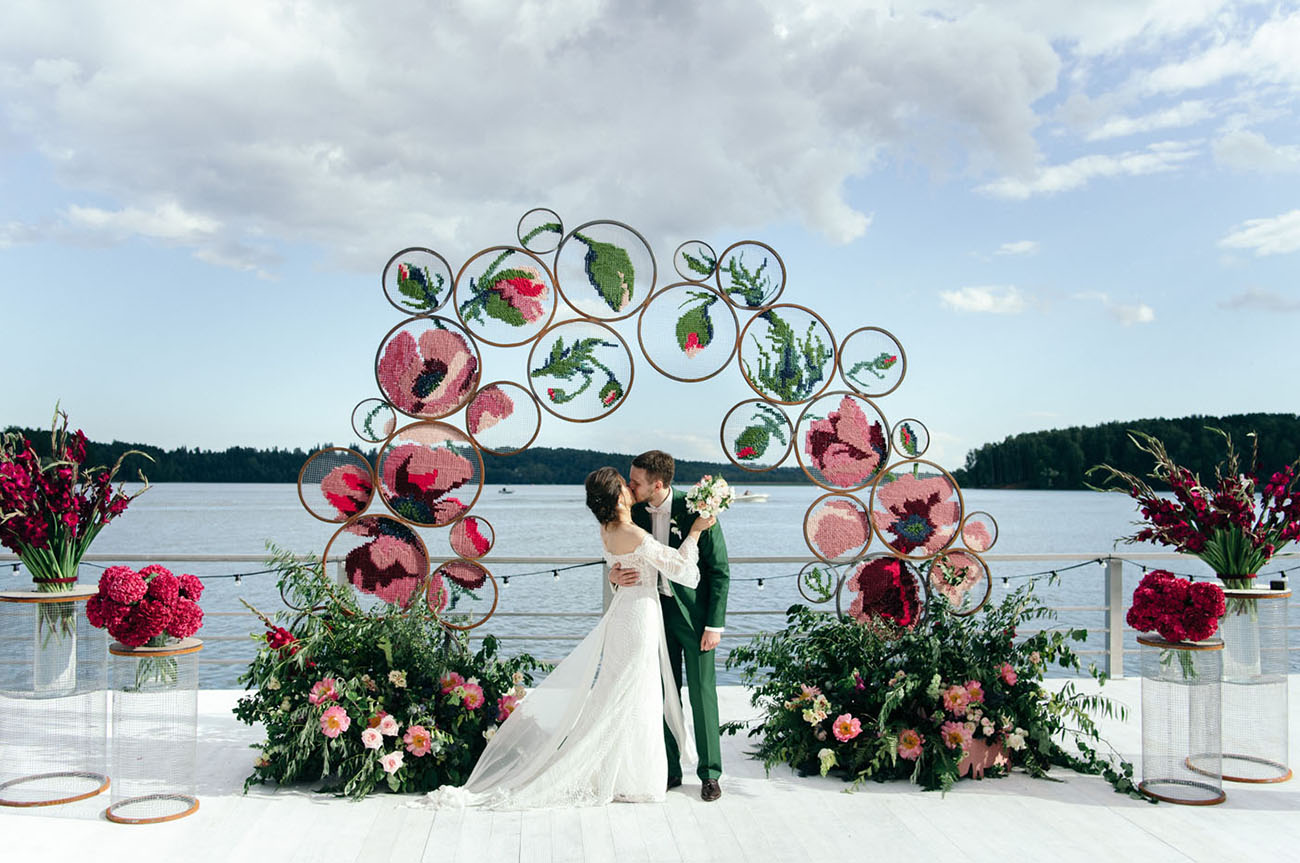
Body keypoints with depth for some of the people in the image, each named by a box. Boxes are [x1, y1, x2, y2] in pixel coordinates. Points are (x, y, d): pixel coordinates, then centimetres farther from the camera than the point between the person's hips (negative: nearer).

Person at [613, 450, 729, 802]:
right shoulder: (637, 511, -3)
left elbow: (719, 571, -12)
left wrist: (715, 624, -14)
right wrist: (617, 573, -13)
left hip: (693, 613, -5)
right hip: (656, 610, 5)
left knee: (702, 694, 2)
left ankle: (710, 773, 16)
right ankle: (670, 770, 23)